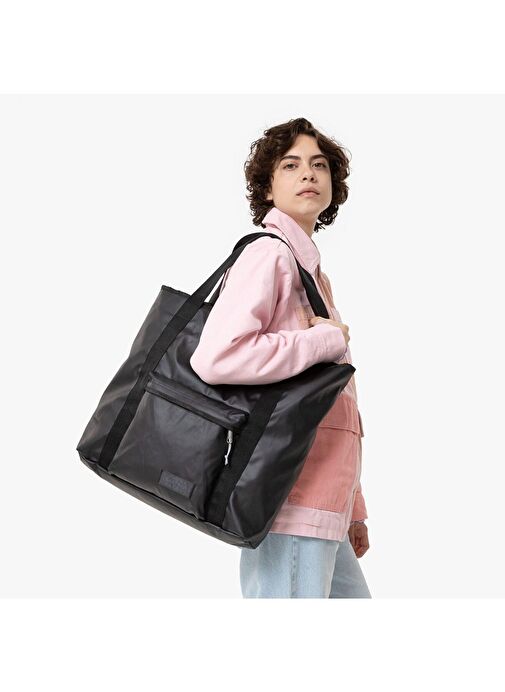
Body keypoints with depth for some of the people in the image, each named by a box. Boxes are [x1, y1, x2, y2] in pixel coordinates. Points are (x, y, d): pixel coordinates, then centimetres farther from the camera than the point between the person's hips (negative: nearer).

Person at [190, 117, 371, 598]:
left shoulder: (312, 272, 20)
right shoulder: (268, 255, -9)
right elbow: (216, 358, -27)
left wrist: (351, 509, 20)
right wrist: (327, 340, -15)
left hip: (321, 511, 10)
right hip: (291, 505, -10)